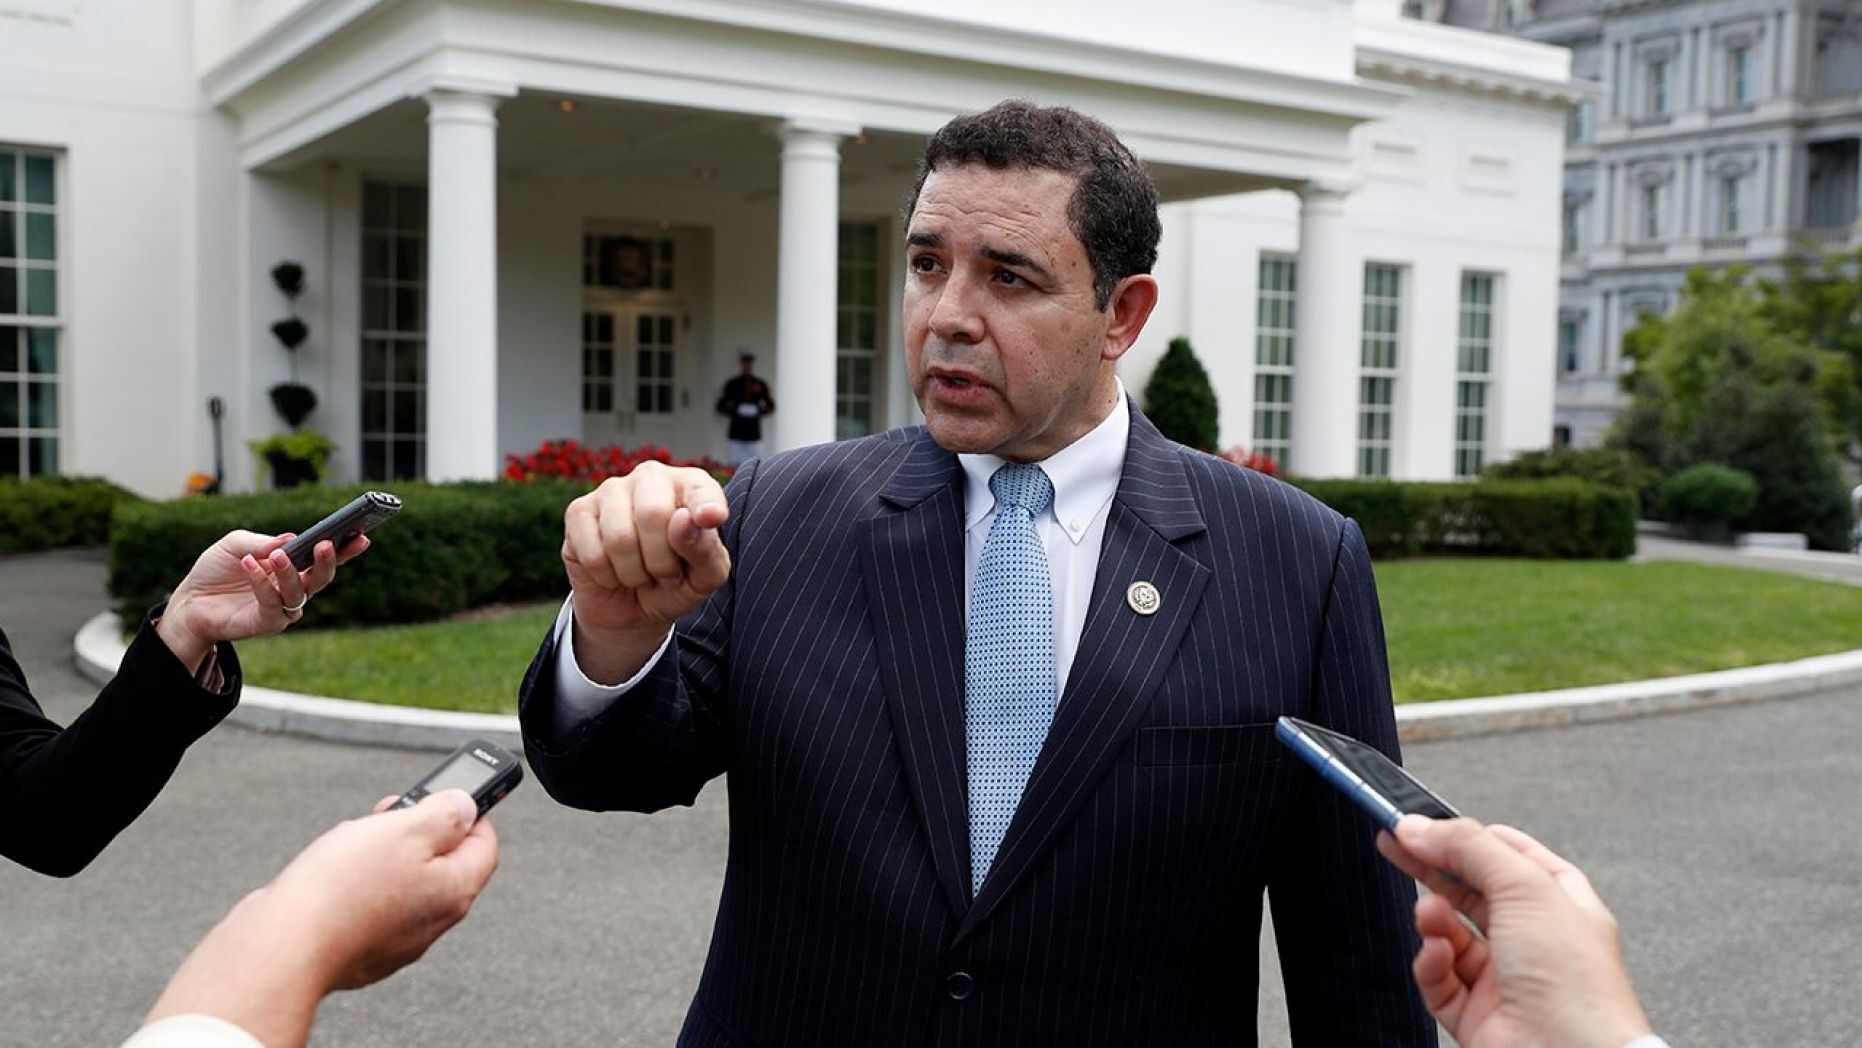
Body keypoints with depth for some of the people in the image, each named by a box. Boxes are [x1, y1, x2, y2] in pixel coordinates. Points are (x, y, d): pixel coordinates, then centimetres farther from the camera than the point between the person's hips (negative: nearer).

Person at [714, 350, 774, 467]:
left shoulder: (761, 385, 9)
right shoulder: (732, 384, 6)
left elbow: (771, 408, 14)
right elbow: (720, 408, 8)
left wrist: (761, 411, -5)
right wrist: (732, 411, -9)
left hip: (754, 435, 1)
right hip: (736, 435, -1)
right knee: (734, 465, -4)